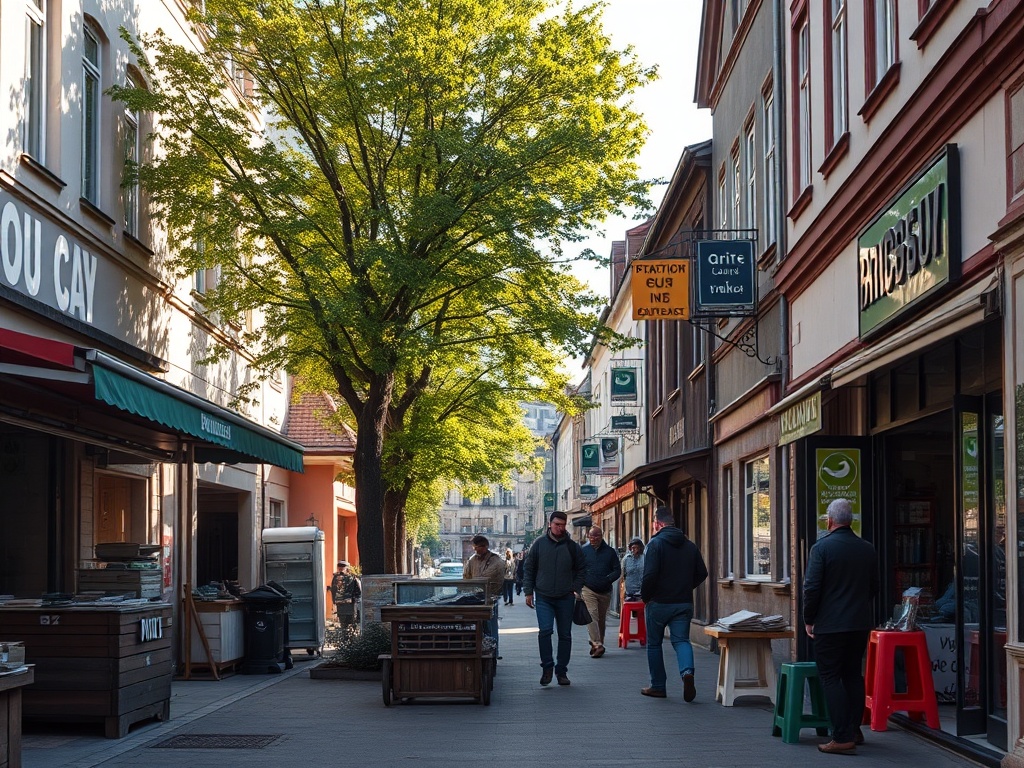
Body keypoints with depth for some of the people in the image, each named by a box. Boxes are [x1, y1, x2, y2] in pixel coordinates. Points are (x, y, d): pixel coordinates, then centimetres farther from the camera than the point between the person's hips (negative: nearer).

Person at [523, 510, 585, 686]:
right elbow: (528, 568, 5)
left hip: (565, 598, 2)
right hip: (544, 597, -2)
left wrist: (576, 589, 0)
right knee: (545, 631, -16)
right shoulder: (540, 543, 0)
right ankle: (547, 667, -4)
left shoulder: (572, 546, 2)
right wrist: (528, 592, 0)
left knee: (565, 635, 7)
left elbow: (581, 569, 12)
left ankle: (562, 671, 17)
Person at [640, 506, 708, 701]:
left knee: (654, 644, 10)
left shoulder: (656, 543, -12)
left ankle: (658, 686, 14)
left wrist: (645, 596, -5)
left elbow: (650, 575, -19)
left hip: (658, 603, -4)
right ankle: (687, 671, -26)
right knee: (681, 640, 3)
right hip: (684, 603, 4)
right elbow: (702, 573, 10)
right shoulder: (690, 545, 7)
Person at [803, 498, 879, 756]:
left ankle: (842, 739, -7)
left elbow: (811, 587, -14)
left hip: (830, 625, -6)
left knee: (831, 678, -2)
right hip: (861, 623, 6)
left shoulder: (822, 547, -11)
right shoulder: (867, 549, 5)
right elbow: (874, 587, 13)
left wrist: (808, 620, -2)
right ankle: (854, 731, 23)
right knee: (853, 675, 17)